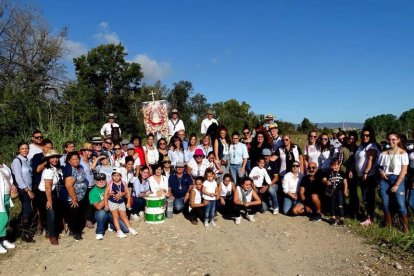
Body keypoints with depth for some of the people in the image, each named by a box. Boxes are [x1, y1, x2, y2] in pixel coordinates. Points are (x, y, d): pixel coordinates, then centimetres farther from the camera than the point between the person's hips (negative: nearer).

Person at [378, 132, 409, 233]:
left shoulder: (402, 153, -2)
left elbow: (404, 170, -7)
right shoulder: (384, 153, 9)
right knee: (385, 203, 6)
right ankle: (387, 225, 22)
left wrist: (396, 185, -12)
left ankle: (405, 227, 8)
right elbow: (379, 166, 17)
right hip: (384, 180, 4)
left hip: (397, 179, -3)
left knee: (400, 204, -8)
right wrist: (381, 171, -8)